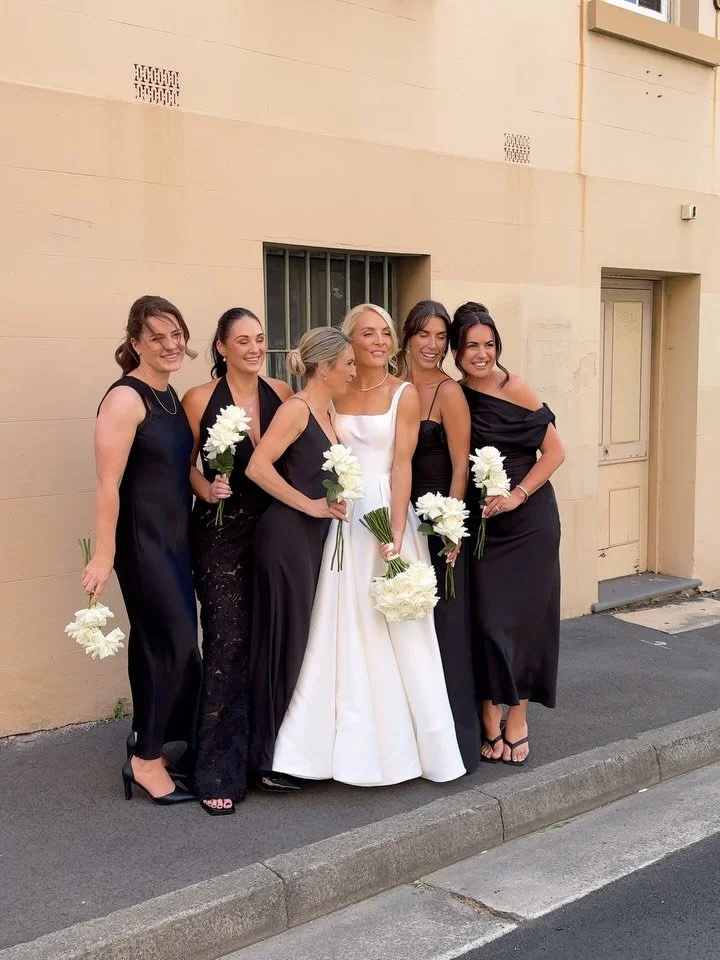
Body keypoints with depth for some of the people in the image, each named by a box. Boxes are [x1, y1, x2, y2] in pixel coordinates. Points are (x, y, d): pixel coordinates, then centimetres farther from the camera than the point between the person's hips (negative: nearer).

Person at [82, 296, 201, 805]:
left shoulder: (171, 396, 11)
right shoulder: (126, 399, -15)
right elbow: (108, 483, -20)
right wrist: (104, 555, -23)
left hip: (174, 536, 8)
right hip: (142, 538, -8)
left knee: (155, 641, 14)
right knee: (177, 642, -7)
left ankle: (149, 739, 26)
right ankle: (147, 760, 7)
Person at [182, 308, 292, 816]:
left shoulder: (282, 393, 5)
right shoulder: (200, 399, -4)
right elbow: (186, 466, 1)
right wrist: (208, 490, -18)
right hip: (221, 533, -4)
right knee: (226, 644, -6)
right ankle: (219, 773, 3)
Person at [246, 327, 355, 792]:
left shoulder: (326, 413, 15)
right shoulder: (297, 408, -11)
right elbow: (258, 466, -21)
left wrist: (333, 501, 2)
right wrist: (309, 505, -16)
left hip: (314, 537, 9)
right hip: (287, 535, -9)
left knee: (305, 639, 13)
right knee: (284, 641, -2)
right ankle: (269, 760, 8)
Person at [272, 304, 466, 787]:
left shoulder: (405, 393, -1)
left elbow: (402, 466, -8)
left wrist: (397, 534, -15)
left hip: (387, 512, -3)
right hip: (342, 518, 3)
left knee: (395, 632, 1)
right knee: (343, 632, 5)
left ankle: (402, 743, 14)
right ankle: (355, 744, 15)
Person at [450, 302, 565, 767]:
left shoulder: (515, 389, -9)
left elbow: (554, 451, -9)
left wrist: (517, 495, -16)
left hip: (528, 520, -3)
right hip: (480, 523, 3)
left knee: (524, 617, 3)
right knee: (487, 619, 0)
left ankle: (517, 724, 16)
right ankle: (491, 725, 11)